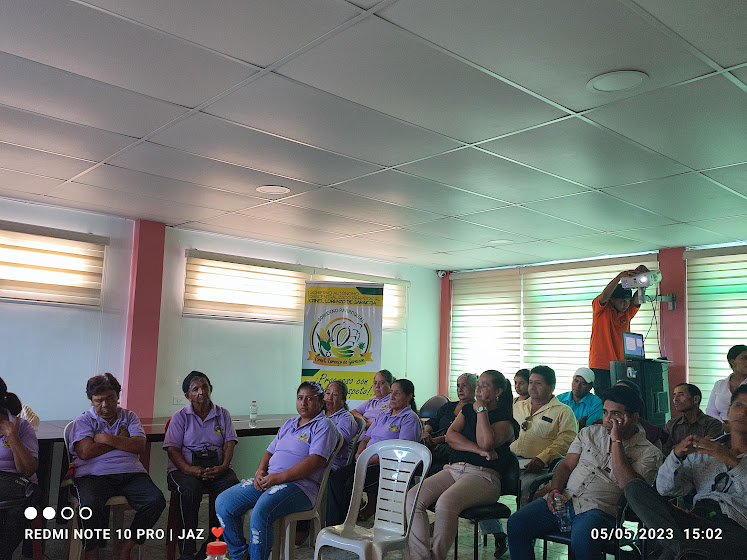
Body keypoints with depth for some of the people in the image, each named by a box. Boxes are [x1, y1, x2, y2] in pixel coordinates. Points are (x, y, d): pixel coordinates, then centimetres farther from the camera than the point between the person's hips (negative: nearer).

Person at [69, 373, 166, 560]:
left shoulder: (129, 416, 18)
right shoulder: (83, 420, 12)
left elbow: (139, 446, 2)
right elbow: (85, 452, -6)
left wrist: (108, 439, -5)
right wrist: (121, 440, 2)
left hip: (130, 474, 2)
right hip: (94, 475, -2)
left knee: (156, 500, -23)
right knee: (90, 505, -35)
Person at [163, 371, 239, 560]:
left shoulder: (223, 414, 14)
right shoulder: (180, 416, 8)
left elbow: (228, 445, 7)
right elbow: (172, 449, 0)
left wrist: (223, 467, -14)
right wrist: (189, 469, -18)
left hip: (216, 467, 2)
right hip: (185, 468, -1)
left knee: (233, 486, -30)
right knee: (190, 489, -35)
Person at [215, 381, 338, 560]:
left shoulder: (324, 425, 0)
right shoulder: (289, 424, 25)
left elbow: (316, 460, -14)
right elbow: (270, 451, 25)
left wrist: (280, 477, -17)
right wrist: (260, 471, 2)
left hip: (299, 485, -8)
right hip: (268, 479, 8)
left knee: (260, 513, -33)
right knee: (223, 503, -6)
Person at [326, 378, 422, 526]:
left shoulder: (410, 418, -2)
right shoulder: (383, 415, 24)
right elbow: (366, 438, 22)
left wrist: (372, 460, -17)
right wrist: (360, 454, -1)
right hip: (367, 463, 7)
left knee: (352, 483, -30)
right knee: (335, 478, -18)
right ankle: (332, 526, -18)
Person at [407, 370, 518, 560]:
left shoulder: (505, 419, 5)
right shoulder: (467, 409, 23)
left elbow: (486, 443, -16)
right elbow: (450, 436, 8)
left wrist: (481, 410, -4)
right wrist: (477, 449, -7)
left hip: (483, 475, -6)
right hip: (452, 469, 6)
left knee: (445, 503, -36)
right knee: (412, 498, -20)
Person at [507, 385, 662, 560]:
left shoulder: (648, 453, 3)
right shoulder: (590, 433, 17)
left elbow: (627, 485, -14)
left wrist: (617, 441, -13)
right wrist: (555, 491, -4)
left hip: (599, 509, -4)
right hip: (565, 498, 4)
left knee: (582, 541, -38)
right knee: (516, 523, -20)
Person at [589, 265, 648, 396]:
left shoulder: (628, 311, 11)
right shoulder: (601, 308, -2)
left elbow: (638, 299, -5)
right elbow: (605, 295, -21)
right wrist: (620, 276, -31)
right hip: (601, 366, -4)